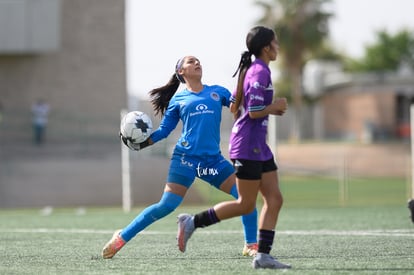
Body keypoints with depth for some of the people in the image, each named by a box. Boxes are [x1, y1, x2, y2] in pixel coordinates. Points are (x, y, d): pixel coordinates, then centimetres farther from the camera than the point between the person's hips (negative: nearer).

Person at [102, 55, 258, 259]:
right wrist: (141, 142, -3)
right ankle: (121, 238, 2)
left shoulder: (217, 92, 15)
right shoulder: (178, 99, 9)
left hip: (213, 159, 3)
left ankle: (251, 245, 7)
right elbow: (164, 130, 10)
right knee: (166, 206, -11)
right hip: (185, 158, -3)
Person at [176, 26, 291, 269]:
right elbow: (254, 112, -22)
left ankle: (263, 255, 2)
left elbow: (234, 107, 18)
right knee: (246, 205, -4)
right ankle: (193, 222, 3)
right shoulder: (260, 72, -16)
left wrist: (271, 109, 14)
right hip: (248, 147, -10)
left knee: (274, 199, 4)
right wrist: (275, 106, -6)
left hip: (259, 148, 10)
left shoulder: (252, 70, 14)